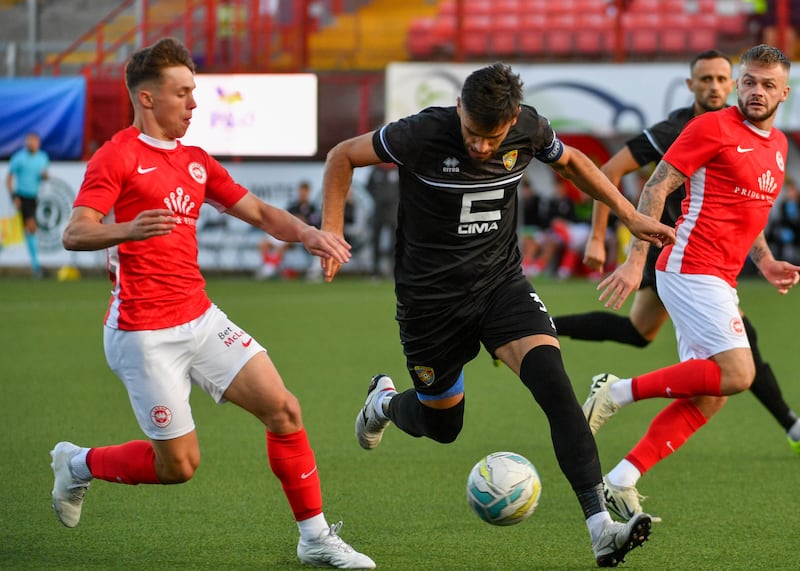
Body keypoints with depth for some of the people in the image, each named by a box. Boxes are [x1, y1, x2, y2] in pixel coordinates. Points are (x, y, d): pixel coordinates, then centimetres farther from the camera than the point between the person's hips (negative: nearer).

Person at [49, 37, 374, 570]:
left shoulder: (196, 161, 15)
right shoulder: (118, 157, -9)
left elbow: (259, 212, 17)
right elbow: (75, 233, -18)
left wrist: (306, 233, -4)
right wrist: (128, 230, -39)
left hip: (201, 319, 7)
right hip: (145, 334, -7)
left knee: (283, 408, -5)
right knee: (179, 464, -4)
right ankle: (78, 463, 23)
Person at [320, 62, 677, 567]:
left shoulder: (530, 129, -11)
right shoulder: (424, 133, -22)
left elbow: (570, 161, 13)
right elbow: (342, 157, -8)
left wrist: (630, 214, 10)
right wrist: (331, 235, -14)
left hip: (501, 283, 2)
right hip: (430, 294, -2)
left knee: (553, 382, -22)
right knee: (441, 424, 12)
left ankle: (601, 527, -27)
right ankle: (385, 401, 51)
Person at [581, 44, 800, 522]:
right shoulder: (714, 128, -7)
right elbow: (657, 187, -9)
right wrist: (636, 260, -17)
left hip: (720, 281, 9)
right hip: (691, 267, -9)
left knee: (708, 397, 2)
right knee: (737, 373, -20)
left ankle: (621, 481, 4)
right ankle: (617, 393, -10)